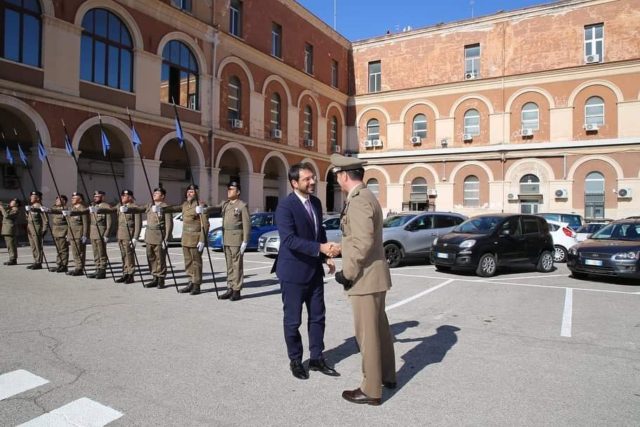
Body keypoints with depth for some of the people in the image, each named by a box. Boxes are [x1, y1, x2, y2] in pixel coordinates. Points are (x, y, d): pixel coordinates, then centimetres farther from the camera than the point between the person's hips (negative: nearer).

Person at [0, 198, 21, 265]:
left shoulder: (15, 210, -10)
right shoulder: (9, 209, 18)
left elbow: (6, 215, -21)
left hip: (10, 229, -10)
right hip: (6, 229, 10)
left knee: (11, 244, -9)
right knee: (10, 245, 11)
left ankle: (13, 259, -8)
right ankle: (12, 259, 16)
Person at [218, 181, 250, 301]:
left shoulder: (242, 205, -5)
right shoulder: (225, 204, 15)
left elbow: (247, 224, -10)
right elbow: (223, 221, 14)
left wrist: (245, 241, -14)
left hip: (237, 239, -7)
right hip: (226, 239, 7)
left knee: (237, 265, -3)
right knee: (229, 265, 11)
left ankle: (237, 291, 2)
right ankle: (230, 289, 17)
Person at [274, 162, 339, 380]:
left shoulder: (316, 202, 6)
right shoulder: (285, 206, -18)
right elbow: (289, 240, -27)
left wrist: (327, 256, 4)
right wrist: (320, 248, -34)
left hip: (314, 269, 7)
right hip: (294, 271, -7)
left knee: (317, 317, 14)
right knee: (293, 319, 8)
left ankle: (316, 358, 28)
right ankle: (295, 360, 27)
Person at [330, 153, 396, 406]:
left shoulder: (358, 201, -19)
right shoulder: (366, 196, 13)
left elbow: (363, 243, -26)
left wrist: (347, 273, -18)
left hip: (365, 277, -10)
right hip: (374, 275, 10)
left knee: (367, 333, 1)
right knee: (379, 328, 20)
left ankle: (371, 390, 14)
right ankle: (387, 376, 36)